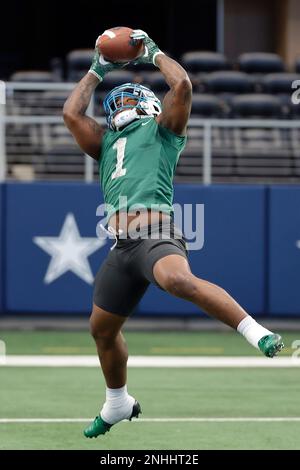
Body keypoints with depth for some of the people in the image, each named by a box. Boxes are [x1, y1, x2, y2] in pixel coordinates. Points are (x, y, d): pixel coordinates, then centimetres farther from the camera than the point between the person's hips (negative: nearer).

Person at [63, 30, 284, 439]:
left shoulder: (161, 129, 15)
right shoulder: (107, 143, 31)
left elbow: (182, 85, 2)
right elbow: (72, 113, 25)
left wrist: (155, 54, 18)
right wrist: (96, 71, 34)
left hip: (156, 233, -7)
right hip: (121, 247, 7)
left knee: (178, 280, -39)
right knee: (102, 328, 15)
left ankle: (256, 332, -41)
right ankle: (118, 404, 36)